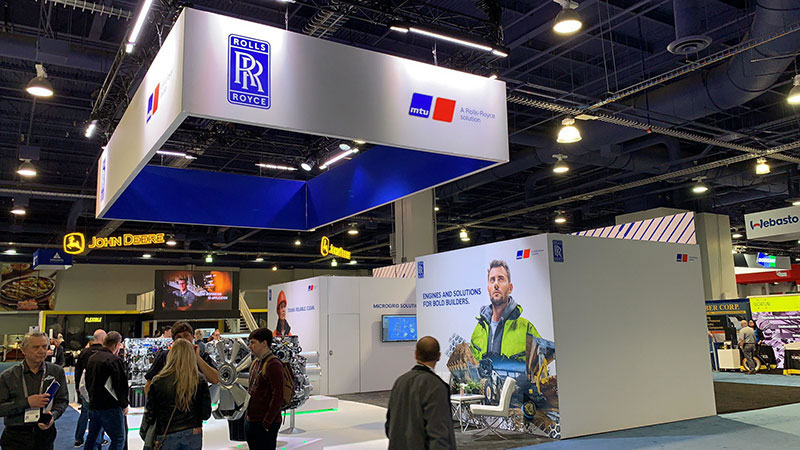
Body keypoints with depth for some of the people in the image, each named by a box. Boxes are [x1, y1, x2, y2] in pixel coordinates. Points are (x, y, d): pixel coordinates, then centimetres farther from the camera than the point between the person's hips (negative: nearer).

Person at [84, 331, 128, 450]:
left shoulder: (92, 358, 10)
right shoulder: (115, 360, -17)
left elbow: (88, 382, 19)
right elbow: (122, 385, -16)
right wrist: (124, 405, -3)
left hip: (93, 405, 9)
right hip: (110, 408, -9)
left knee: (92, 437, 22)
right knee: (119, 439, -1)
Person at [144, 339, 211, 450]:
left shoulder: (158, 381, -10)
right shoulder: (200, 381, -7)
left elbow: (149, 416, -5)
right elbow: (206, 414, -2)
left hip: (167, 436, -1)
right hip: (193, 434, 1)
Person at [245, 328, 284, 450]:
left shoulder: (273, 365, -15)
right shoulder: (255, 363, 13)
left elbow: (278, 397, -19)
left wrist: (267, 423, -19)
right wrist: (248, 416, 15)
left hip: (265, 424, -9)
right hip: (250, 421, 9)